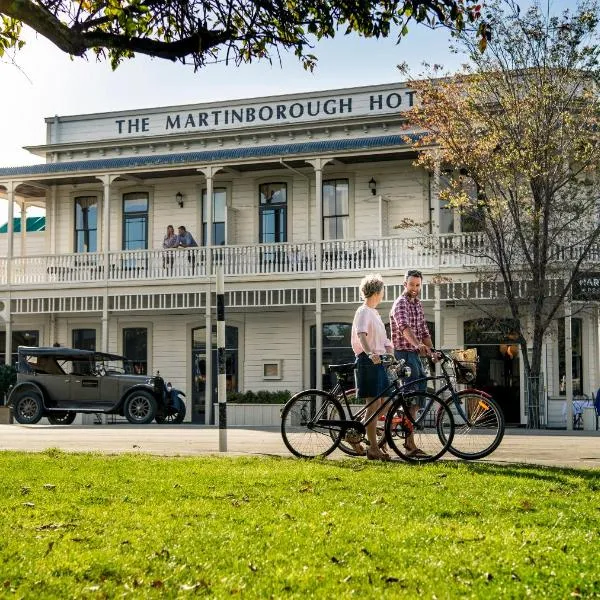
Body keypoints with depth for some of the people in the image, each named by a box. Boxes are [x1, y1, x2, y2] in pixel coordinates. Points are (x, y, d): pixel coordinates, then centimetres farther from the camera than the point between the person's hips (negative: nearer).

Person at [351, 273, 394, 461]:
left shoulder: (374, 312, 21)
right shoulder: (363, 312, -10)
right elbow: (361, 334, -27)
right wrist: (370, 353, -42)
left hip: (377, 360, 10)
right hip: (368, 360, -10)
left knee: (384, 403, 9)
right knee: (374, 404, -8)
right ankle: (373, 448, -3)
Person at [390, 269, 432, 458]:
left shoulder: (418, 304, 17)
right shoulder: (400, 304, -12)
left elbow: (423, 331, 18)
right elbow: (405, 328, -30)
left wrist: (432, 350, 3)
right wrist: (418, 345, -46)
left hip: (415, 353, 9)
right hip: (404, 353, -9)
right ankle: (410, 444, -8)